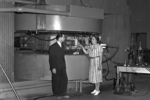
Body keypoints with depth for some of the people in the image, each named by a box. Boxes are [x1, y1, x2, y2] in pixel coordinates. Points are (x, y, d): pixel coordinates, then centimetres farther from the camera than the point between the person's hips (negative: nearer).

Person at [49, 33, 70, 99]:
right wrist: (53, 68, -17)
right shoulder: (53, 47, -11)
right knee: (56, 81, 4)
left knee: (64, 79, 3)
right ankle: (56, 94, 18)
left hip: (62, 67, 7)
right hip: (55, 67, -7)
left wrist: (64, 66, 11)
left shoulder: (62, 46, 10)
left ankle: (63, 94, 14)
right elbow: (51, 58, -13)